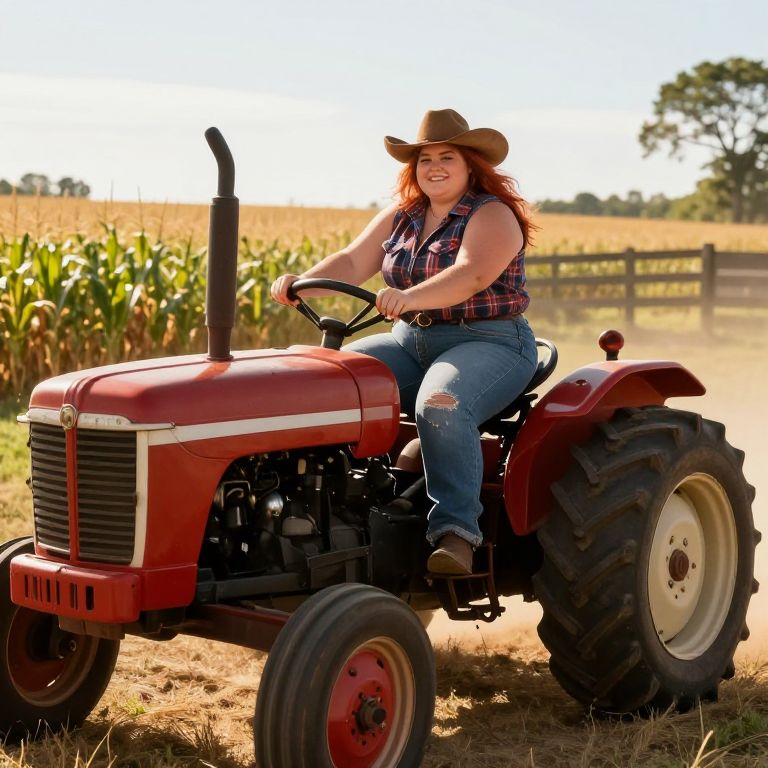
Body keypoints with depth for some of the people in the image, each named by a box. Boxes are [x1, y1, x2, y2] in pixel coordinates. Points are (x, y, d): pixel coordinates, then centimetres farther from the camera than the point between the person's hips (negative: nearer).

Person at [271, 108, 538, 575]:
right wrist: (301, 282, -16)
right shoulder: (401, 217, 13)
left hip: (488, 344, -7)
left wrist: (410, 297, -43)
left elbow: (472, 274, -27)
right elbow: (353, 263, 4)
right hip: (412, 342, 7)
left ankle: (457, 530, -36)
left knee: (441, 405, -37)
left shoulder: (493, 216, -9)